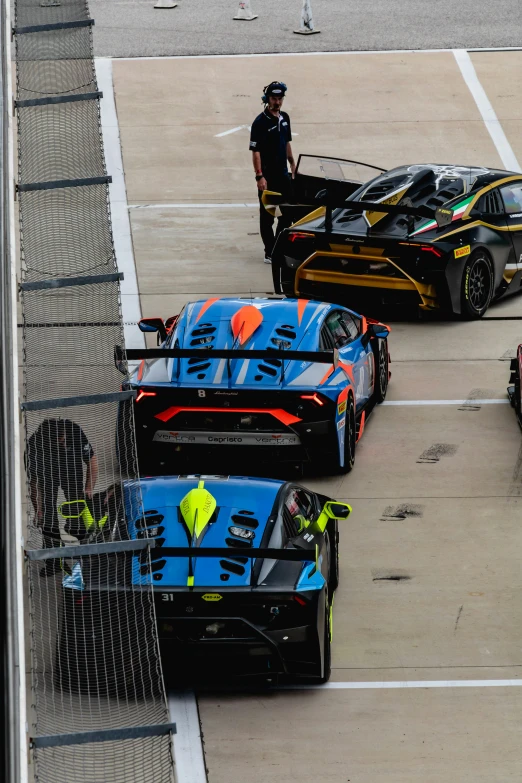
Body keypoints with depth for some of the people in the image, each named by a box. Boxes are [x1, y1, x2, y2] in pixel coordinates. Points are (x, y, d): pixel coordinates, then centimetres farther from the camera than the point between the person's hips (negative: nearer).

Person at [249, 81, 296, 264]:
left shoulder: (284, 118, 8)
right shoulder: (260, 122, -14)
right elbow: (255, 151, -16)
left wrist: (293, 166, 18)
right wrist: (259, 176, -21)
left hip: (283, 174, 7)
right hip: (267, 176, -7)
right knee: (267, 215, 1)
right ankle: (270, 253, 5)